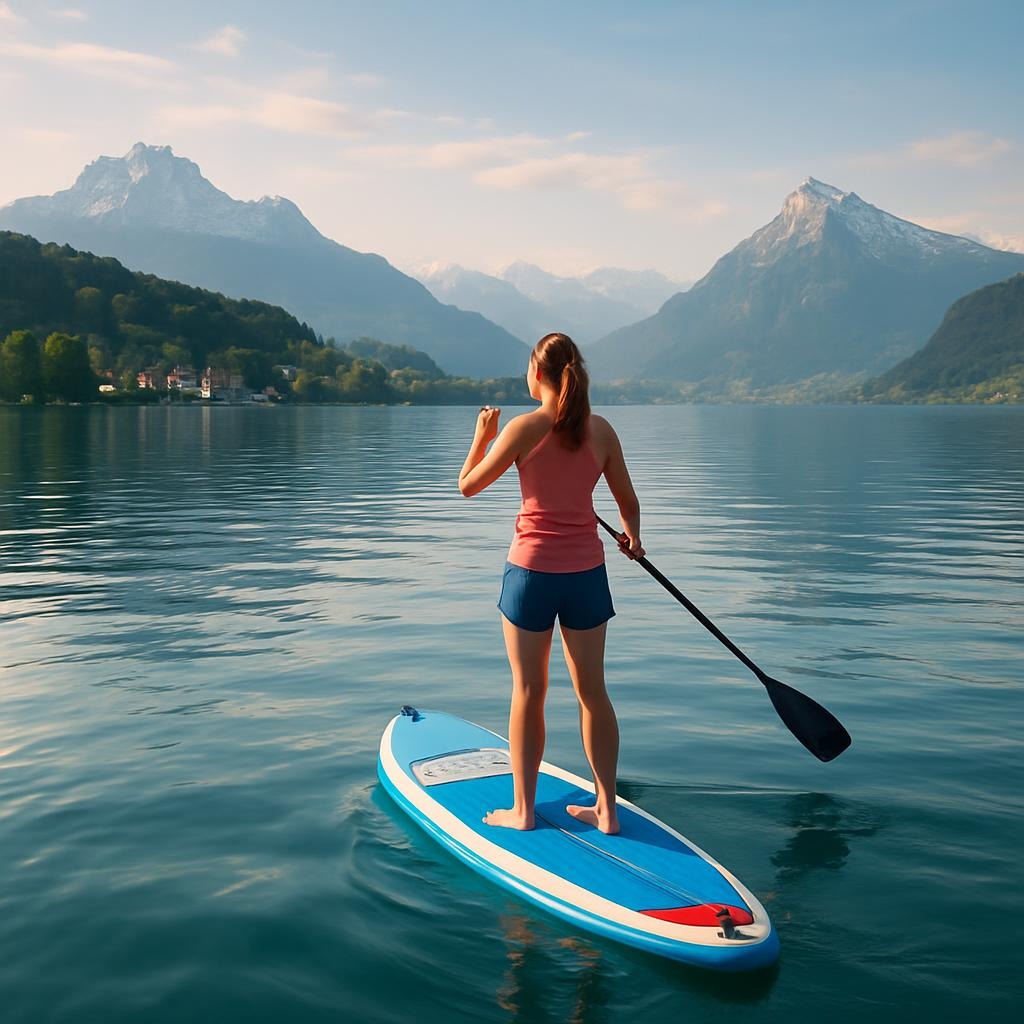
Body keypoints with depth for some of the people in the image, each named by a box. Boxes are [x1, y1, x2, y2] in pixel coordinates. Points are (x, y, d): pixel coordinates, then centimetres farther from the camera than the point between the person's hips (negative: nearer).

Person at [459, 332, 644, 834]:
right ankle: (606, 808, 18)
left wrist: (481, 436, 15)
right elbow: (629, 503, 10)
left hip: (532, 571, -3)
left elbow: (468, 486, -1)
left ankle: (522, 809, 17)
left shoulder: (524, 428, -11)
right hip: (587, 572, 3)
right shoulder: (601, 430, 1)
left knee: (529, 692, 8)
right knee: (592, 691, 12)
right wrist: (631, 537, 30)